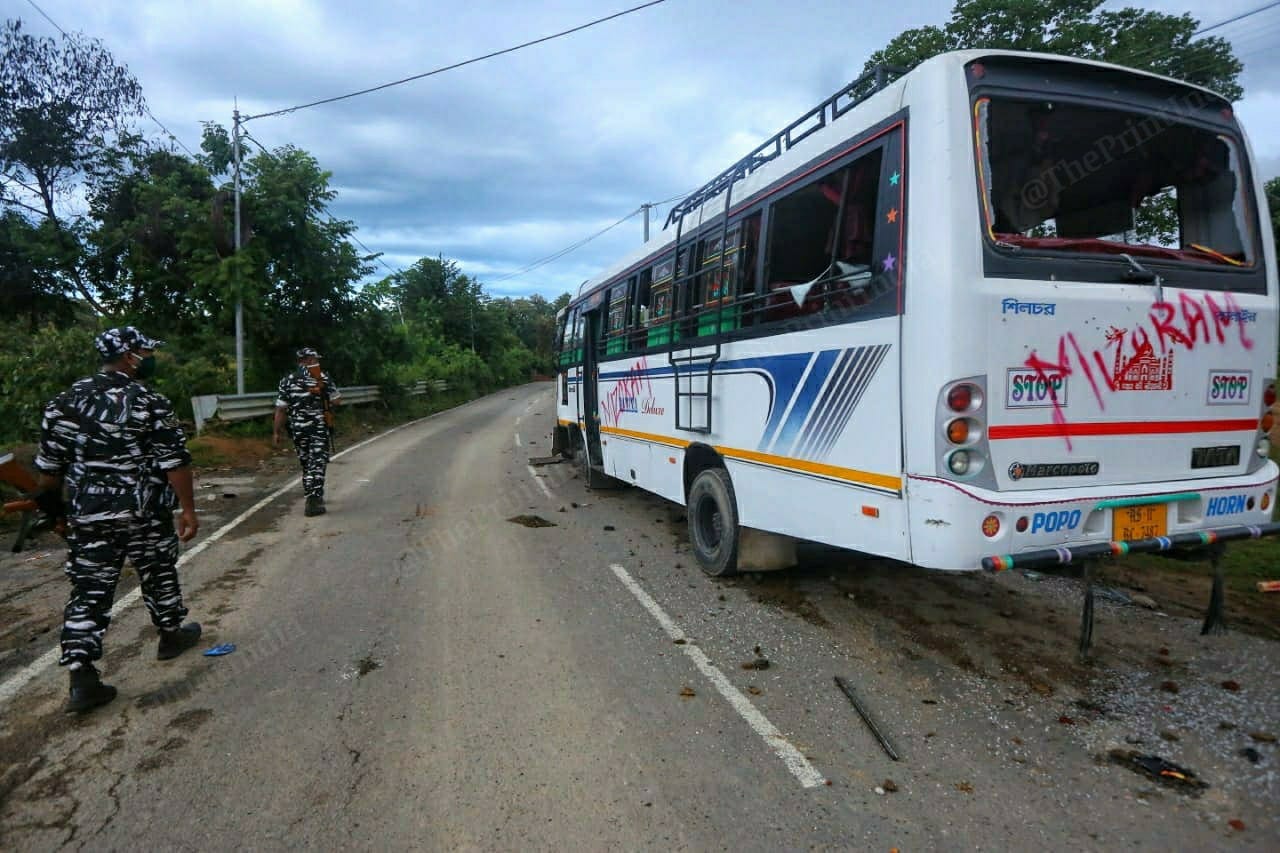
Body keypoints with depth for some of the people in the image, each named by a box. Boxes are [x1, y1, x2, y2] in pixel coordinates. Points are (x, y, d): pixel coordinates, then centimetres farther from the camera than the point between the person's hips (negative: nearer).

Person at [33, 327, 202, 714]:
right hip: (145, 515, -3)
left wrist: (50, 504, 21)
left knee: (88, 592, 6)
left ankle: (82, 679, 2)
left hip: (87, 516, 4)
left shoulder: (64, 401, 4)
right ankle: (172, 635, 35)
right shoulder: (151, 403, -11)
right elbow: (174, 463, -13)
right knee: (159, 577, 16)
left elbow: (49, 464, 7)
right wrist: (188, 509, -8)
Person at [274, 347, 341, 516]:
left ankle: (313, 497, 27)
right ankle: (314, 502, -12)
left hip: (298, 429, 3)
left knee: (305, 463, 18)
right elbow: (337, 400, 3)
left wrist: (277, 432, 3)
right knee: (317, 464, -2)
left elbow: (280, 409, -2)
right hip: (319, 428, -3)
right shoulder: (323, 378, -3)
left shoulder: (287, 381, 2)